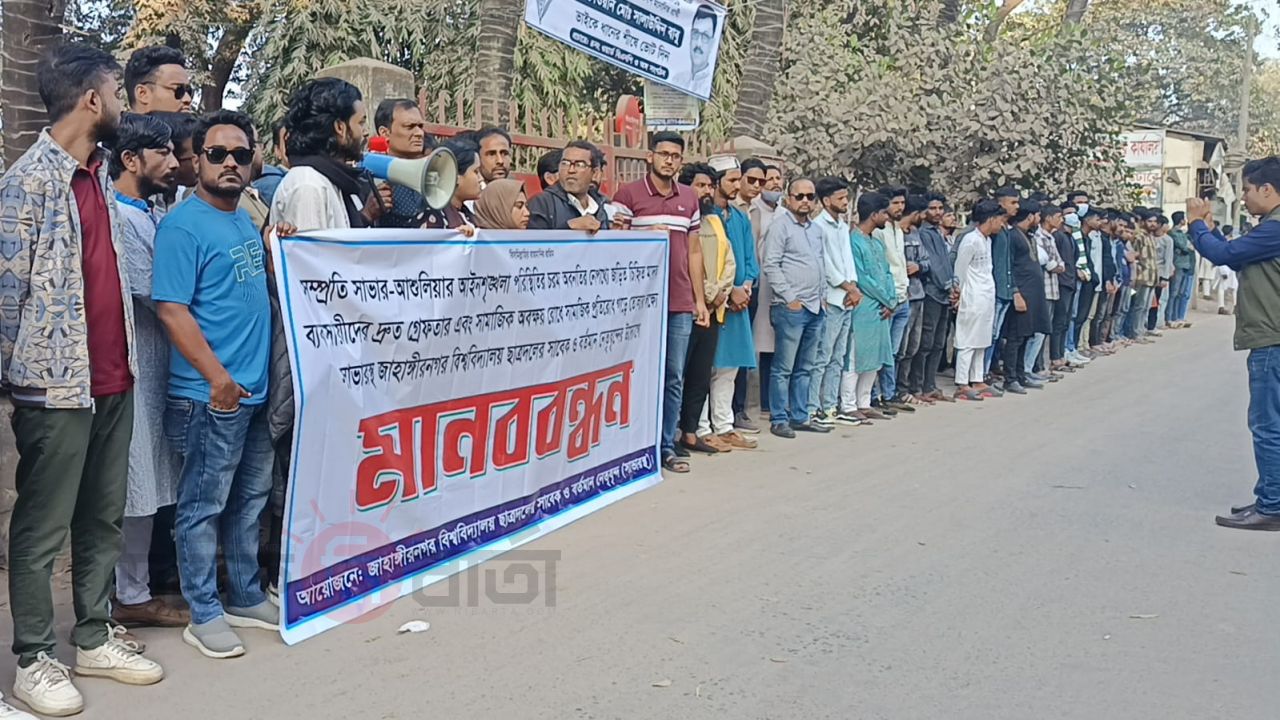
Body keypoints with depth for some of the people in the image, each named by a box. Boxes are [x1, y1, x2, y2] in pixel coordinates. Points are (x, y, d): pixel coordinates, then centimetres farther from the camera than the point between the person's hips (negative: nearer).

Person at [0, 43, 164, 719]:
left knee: (103, 517, 14)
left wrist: (124, 358, 15)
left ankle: (94, 637, 27)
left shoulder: (100, 174, 13)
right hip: (57, 384, -7)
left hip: (113, 377, 7)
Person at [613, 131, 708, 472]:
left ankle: (666, 447, 16)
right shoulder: (628, 194, -2)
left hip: (680, 304, 5)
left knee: (674, 379, 8)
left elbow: (694, 251, 16)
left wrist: (700, 299, 13)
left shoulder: (689, 198, 14)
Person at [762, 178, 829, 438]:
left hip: (815, 308, 8)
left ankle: (800, 417, 19)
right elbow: (770, 265, -11)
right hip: (790, 308, -8)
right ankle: (778, 419, 1)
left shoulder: (816, 229, 18)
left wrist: (822, 295, 12)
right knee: (783, 368, -4)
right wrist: (791, 298, -13)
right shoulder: (780, 226, -5)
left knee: (805, 368, 12)